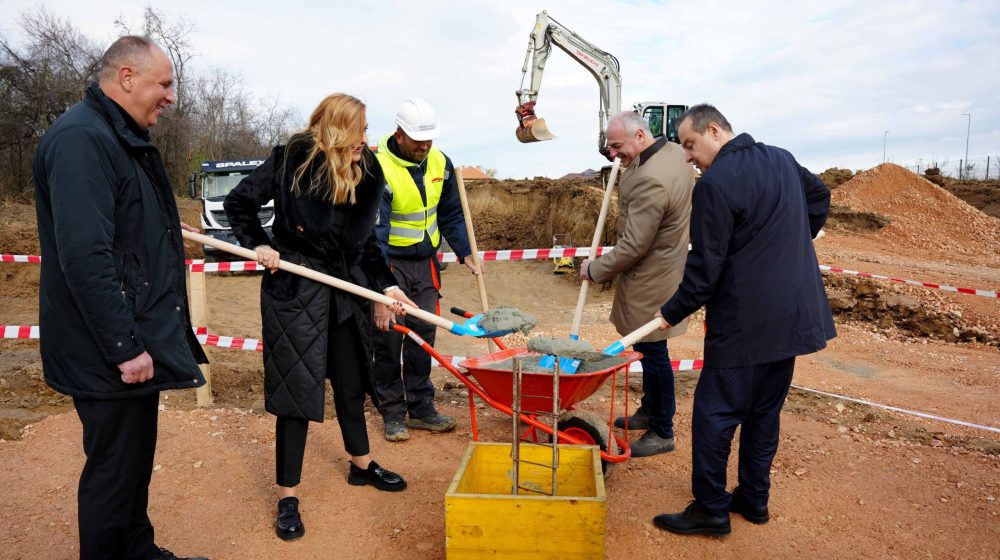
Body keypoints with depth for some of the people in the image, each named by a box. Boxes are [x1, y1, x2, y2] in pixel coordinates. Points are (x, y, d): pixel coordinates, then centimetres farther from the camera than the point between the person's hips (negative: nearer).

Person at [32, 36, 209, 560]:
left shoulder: (125, 138, 14)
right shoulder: (80, 139, -19)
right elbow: (85, 257, -27)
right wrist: (125, 346, -23)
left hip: (138, 340, 10)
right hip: (109, 356, -10)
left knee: (137, 459, 21)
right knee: (113, 470, 4)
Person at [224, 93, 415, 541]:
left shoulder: (366, 172, 4)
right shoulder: (291, 159, -9)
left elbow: (365, 241, 8)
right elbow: (238, 202, 1)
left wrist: (387, 285, -2)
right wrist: (258, 244, -12)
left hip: (347, 290, 5)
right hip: (295, 289, -5)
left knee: (351, 379, 18)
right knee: (298, 386, 0)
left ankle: (361, 464, 39)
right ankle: (287, 497, 15)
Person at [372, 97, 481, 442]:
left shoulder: (439, 163, -1)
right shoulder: (379, 168, -20)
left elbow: (451, 214, 13)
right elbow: (375, 234, -25)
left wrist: (465, 254, 6)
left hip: (426, 261, 5)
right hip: (391, 262, -5)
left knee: (423, 334, 9)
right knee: (388, 338, -1)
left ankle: (421, 407, 21)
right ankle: (392, 413, 14)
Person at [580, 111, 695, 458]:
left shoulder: (649, 180, -29)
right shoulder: (673, 151, 3)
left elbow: (633, 246, -25)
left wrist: (595, 269, -11)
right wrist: (626, 160, 10)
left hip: (650, 281, -10)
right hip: (663, 269, 10)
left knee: (653, 352, 3)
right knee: (649, 350, 21)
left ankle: (662, 432, 19)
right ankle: (649, 411, 38)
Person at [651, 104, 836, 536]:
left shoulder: (715, 184, -17)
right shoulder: (782, 159, 10)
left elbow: (705, 266, -16)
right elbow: (819, 197, 28)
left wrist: (672, 313, -5)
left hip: (744, 323, -9)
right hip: (793, 316, 9)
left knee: (715, 413, 3)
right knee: (765, 411, 17)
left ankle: (711, 509, 13)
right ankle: (754, 498, 29)